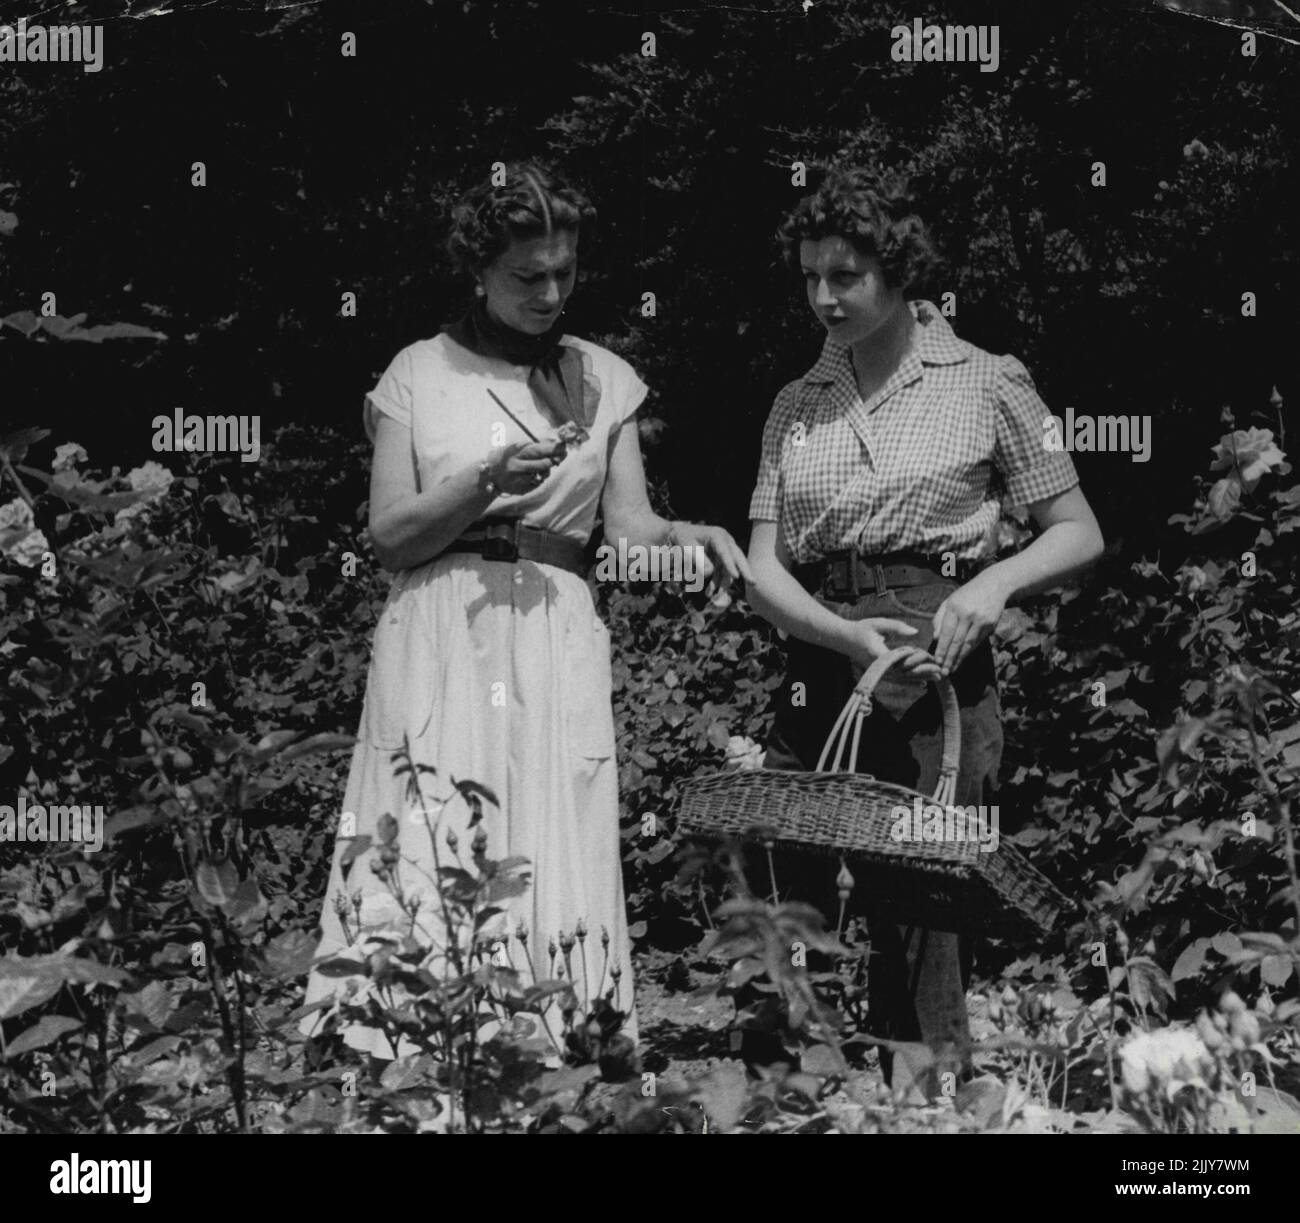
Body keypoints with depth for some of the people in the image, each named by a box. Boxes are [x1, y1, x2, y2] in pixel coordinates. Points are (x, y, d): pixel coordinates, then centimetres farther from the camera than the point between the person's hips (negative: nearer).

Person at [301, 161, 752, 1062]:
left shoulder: (604, 380, 11)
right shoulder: (419, 374, 6)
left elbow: (627, 523, 3)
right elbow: (390, 536, 1)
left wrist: (683, 535, -18)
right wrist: (487, 482, -14)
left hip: (558, 642, 2)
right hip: (441, 637, -1)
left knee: (554, 857, -4)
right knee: (429, 861, -7)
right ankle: (415, 1055, -1)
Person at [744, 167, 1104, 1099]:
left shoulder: (985, 383, 2)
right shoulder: (797, 405, 12)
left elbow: (1079, 534, 5)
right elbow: (764, 569, 5)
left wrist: (997, 580, -15)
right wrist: (849, 636, -14)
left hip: (940, 667, -3)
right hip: (817, 661, 4)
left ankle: (925, 1080, 0)